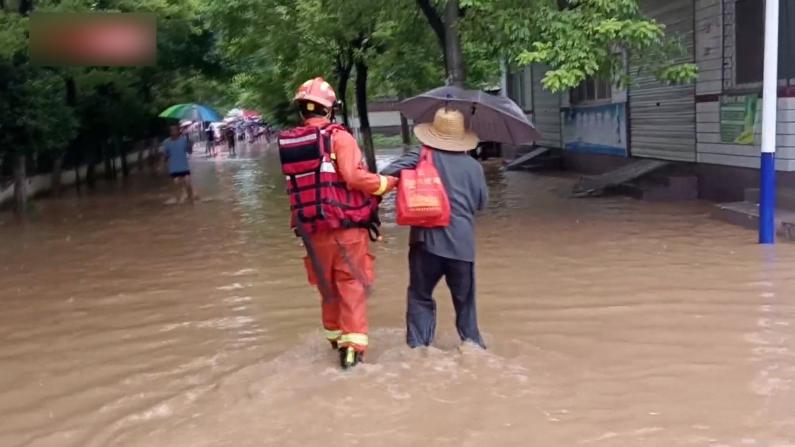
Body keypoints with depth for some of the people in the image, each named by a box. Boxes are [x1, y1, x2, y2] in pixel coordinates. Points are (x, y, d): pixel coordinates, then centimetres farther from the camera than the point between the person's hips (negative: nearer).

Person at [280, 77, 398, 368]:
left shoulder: (289, 143, 6)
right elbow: (354, 177, -21)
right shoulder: (338, 137, -11)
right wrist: (388, 183, -9)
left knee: (328, 286, 20)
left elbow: (302, 186, 11)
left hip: (312, 229, 6)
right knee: (352, 286, 2)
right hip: (346, 226, -5)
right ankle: (352, 343, -2)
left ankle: (335, 335, 34)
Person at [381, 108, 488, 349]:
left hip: (426, 240, -1)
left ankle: (418, 345, 9)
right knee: (464, 299, 17)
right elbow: (482, 202, 12)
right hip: (461, 243, 2)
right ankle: (471, 342, 23)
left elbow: (387, 174, -14)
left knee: (420, 296, 11)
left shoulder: (421, 158, -4)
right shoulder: (473, 166, 3)